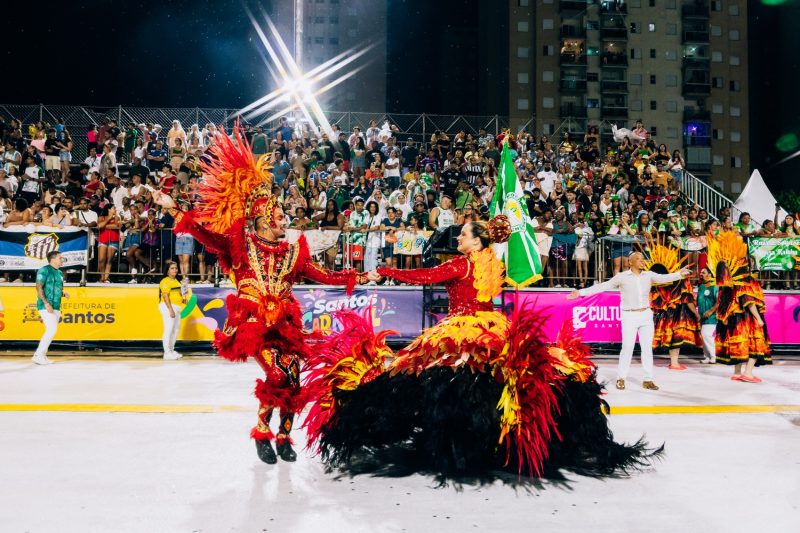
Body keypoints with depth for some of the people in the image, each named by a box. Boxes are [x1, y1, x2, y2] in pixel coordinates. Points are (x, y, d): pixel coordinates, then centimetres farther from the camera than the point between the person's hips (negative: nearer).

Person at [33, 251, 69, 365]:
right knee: (52, 330, -14)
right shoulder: (44, 270, -7)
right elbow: (39, 287, -14)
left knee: (51, 331, 8)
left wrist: (64, 294, 3)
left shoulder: (60, 273, 17)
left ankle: (42, 355, 16)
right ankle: (38, 355, -6)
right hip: (46, 306, -8)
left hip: (56, 307, 8)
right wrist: (46, 303, -21)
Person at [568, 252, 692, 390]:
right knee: (627, 348, -3)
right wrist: (580, 292, -12)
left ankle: (648, 380, 12)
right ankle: (621, 379, 11)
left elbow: (664, 278, -14)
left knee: (647, 348, 5)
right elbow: (602, 286, -6)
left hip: (646, 315, 3)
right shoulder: (622, 277, -5)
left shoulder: (649, 275, 3)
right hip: (630, 316, -3)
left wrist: (679, 274, -35)